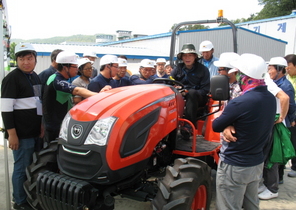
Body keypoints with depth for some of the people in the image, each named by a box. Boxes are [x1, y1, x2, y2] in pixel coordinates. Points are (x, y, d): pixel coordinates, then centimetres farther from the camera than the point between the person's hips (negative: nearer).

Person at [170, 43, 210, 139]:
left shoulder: (202, 69, -2)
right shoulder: (178, 68, 7)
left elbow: (205, 89, -7)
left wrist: (188, 93, -21)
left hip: (198, 98, -2)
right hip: (181, 97, 3)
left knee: (192, 92, -37)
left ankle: (189, 126, -42)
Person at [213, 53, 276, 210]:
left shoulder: (240, 103, -27)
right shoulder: (270, 99, -2)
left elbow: (216, 126, -14)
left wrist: (226, 116, 4)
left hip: (234, 167, -8)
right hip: (257, 163, 8)